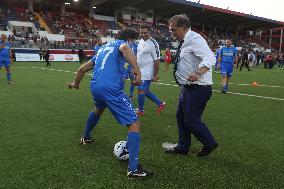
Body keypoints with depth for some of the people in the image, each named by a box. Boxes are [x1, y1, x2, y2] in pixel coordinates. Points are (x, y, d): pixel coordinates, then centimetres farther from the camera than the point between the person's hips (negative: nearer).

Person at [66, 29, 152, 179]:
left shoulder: (103, 48, 28)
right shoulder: (120, 43, 8)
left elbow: (82, 69, 32)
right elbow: (125, 48, -21)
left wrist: (76, 84, 48)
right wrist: (137, 71, -27)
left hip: (95, 87, 8)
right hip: (112, 88, -8)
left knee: (99, 109, 41)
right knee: (134, 124, -5)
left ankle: (86, 138, 57)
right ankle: (133, 169, -10)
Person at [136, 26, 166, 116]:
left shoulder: (153, 44, -17)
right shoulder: (141, 41, 8)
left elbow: (157, 60, -17)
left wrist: (155, 75, -17)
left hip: (147, 72, -9)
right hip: (140, 71, 9)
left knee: (141, 90, -4)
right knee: (145, 91, 15)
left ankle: (140, 110, 16)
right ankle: (160, 103, 30)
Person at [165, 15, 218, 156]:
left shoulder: (195, 39, -18)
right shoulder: (185, 41, 11)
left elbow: (210, 57, -33)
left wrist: (197, 73, -46)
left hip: (198, 88, -10)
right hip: (187, 87, 10)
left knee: (191, 121, -3)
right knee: (181, 117, 16)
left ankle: (210, 144, 23)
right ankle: (183, 147, 32)